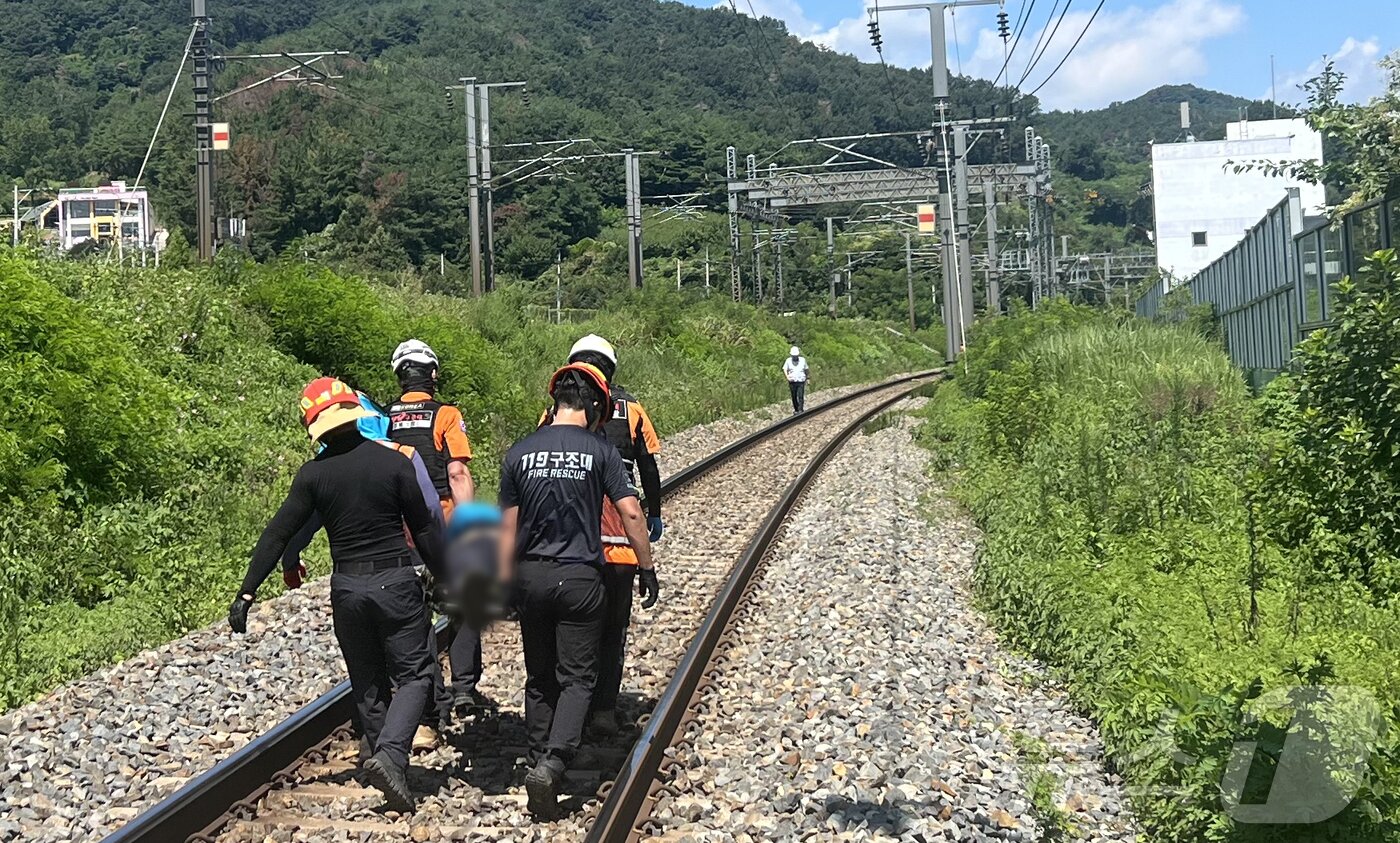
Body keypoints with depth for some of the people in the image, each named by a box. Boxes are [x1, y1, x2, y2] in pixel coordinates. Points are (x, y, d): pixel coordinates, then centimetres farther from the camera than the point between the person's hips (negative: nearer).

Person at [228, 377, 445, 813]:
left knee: (368, 683, 17)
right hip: (396, 582, -2)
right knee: (414, 673, 6)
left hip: (347, 588, 2)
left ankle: (386, 758, 23)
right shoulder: (393, 462, -8)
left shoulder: (313, 475, -4)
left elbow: (277, 535, -4)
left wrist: (247, 592, 0)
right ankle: (390, 753, -14)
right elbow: (425, 530, -5)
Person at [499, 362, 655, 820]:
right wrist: (647, 566, 3)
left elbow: (508, 527, 5)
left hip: (531, 576, 3)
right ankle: (552, 764, -15)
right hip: (579, 576, -3)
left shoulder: (520, 452, 3)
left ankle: (539, 762, 22)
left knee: (539, 678, 16)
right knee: (577, 678, 2)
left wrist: (506, 585, 13)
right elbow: (630, 514, -8)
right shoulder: (600, 451, -5)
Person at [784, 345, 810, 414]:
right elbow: (784, 369, 1)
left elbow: (806, 370, 17)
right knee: (794, 397, 6)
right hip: (792, 382, 1)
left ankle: (800, 410, -13)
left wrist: (807, 378, 19)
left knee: (801, 396, -12)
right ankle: (796, 410, 19)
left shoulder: (802, 360, 5)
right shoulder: (788, 361, 2)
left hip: (801, 381, -1)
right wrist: (787, 377, -16)